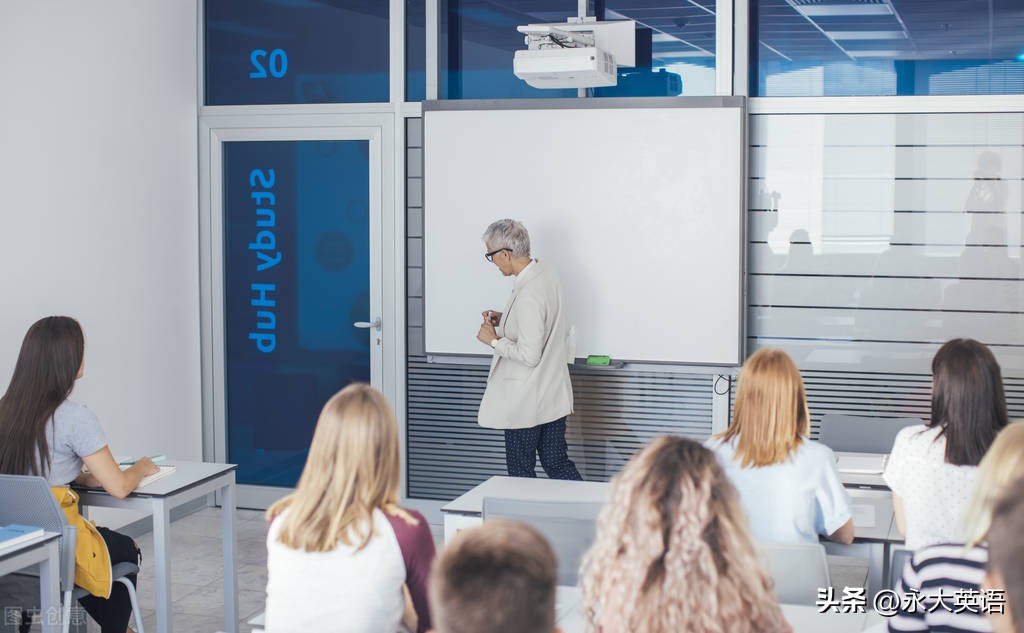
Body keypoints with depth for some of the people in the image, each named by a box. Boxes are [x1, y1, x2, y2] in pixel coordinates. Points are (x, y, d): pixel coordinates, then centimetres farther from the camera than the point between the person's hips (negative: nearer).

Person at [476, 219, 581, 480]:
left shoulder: (528, 296, -26)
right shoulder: (546, 274, 4)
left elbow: (529, 355, -26)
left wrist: (495, 340, -13)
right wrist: (504, 320, 9)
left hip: (526, 402, -9)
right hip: (553, 394, 9)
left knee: (521, 473, 5)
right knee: (557, 463, 14)